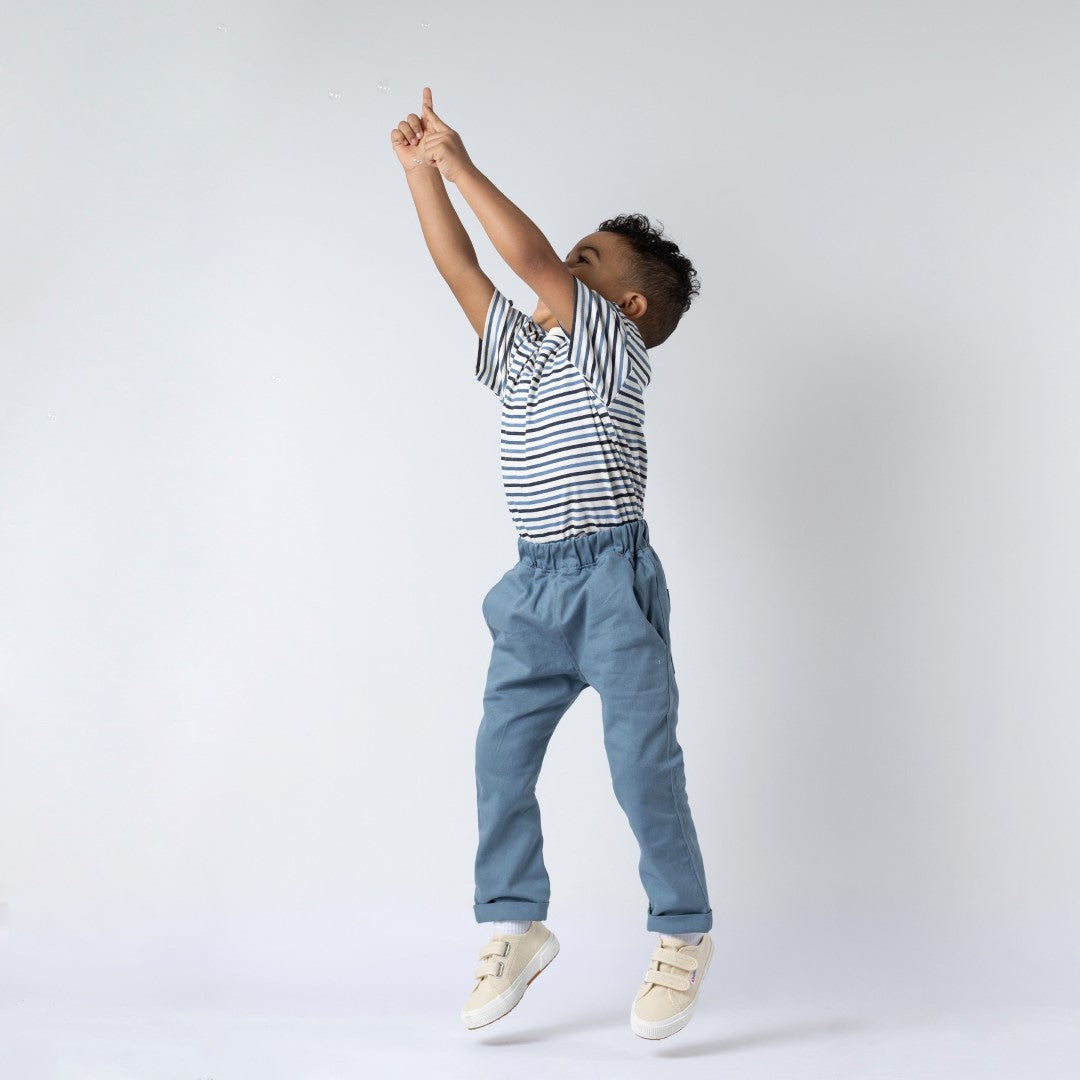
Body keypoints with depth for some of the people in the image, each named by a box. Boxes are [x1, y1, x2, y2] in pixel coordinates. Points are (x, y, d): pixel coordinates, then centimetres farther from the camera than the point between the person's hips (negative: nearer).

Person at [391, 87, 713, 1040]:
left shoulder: (615, 349, -4)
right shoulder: (521, 352, 16)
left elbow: (529, 256, -13)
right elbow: (460, 265, 13)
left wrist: (461, 165, -7)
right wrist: (420, 167, 10)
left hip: (613, 580, -7)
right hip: (534, 586, 7)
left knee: (643, 764, -6)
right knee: (502, 759, 3)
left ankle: (685, 935, 7)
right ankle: (516, 926, 16)